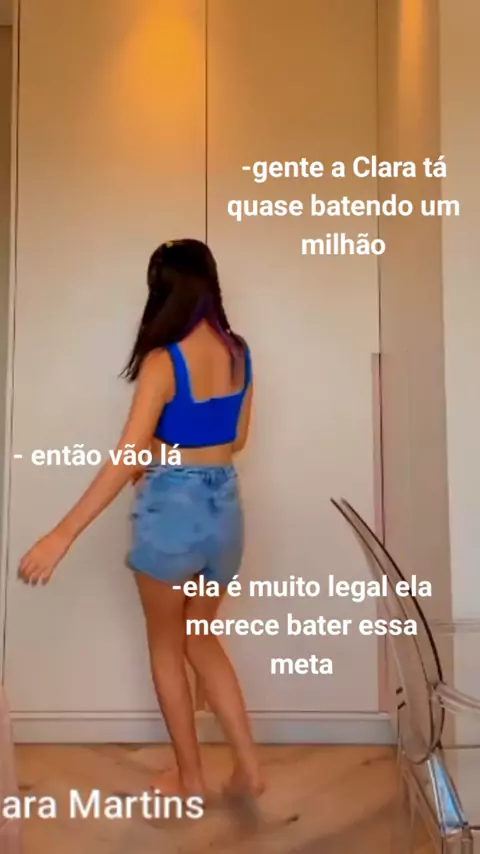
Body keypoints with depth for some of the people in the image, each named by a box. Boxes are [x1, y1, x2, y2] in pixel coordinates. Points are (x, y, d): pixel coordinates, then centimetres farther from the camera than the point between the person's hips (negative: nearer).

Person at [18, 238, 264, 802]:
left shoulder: (163, 361, -17)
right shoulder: (239, 353, 2)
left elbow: (126, 459, -23)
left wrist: (62, 534, -21)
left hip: (172, 508, -6)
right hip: (225, 507, 6)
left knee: (166, 645, 17)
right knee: (202, 638, 24)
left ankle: (190, 777, 31)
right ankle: (248, 765, 26)